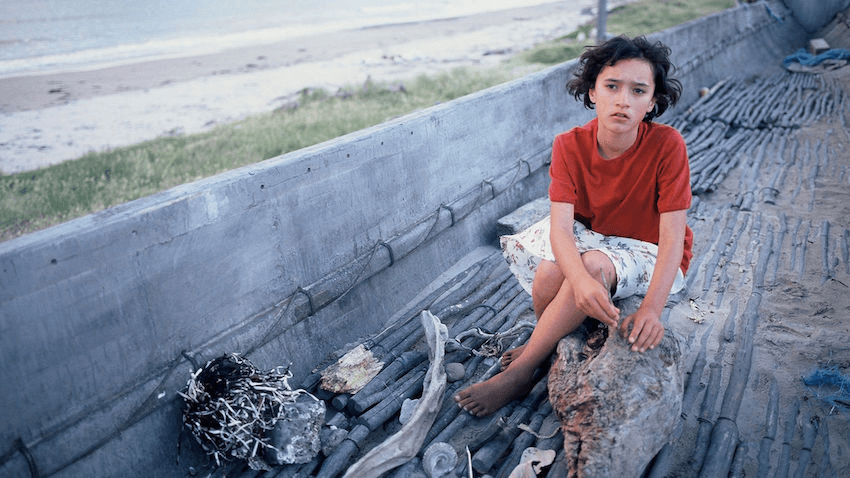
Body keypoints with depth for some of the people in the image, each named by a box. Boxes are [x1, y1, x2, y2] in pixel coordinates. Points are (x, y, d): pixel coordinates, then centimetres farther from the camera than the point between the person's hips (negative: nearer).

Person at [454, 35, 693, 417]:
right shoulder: (570, 146, -16)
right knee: (549, 272, -29)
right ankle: (546, 345, 3)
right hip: (590, 238, 3)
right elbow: (561, 226, -26)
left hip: (650, 254, -2)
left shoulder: (666, 145, -23)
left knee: (595, 265, -34)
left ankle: (518, 373, -22)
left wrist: (651, 309, -38)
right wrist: (580, 281, -48)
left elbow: (672, 236, -24)